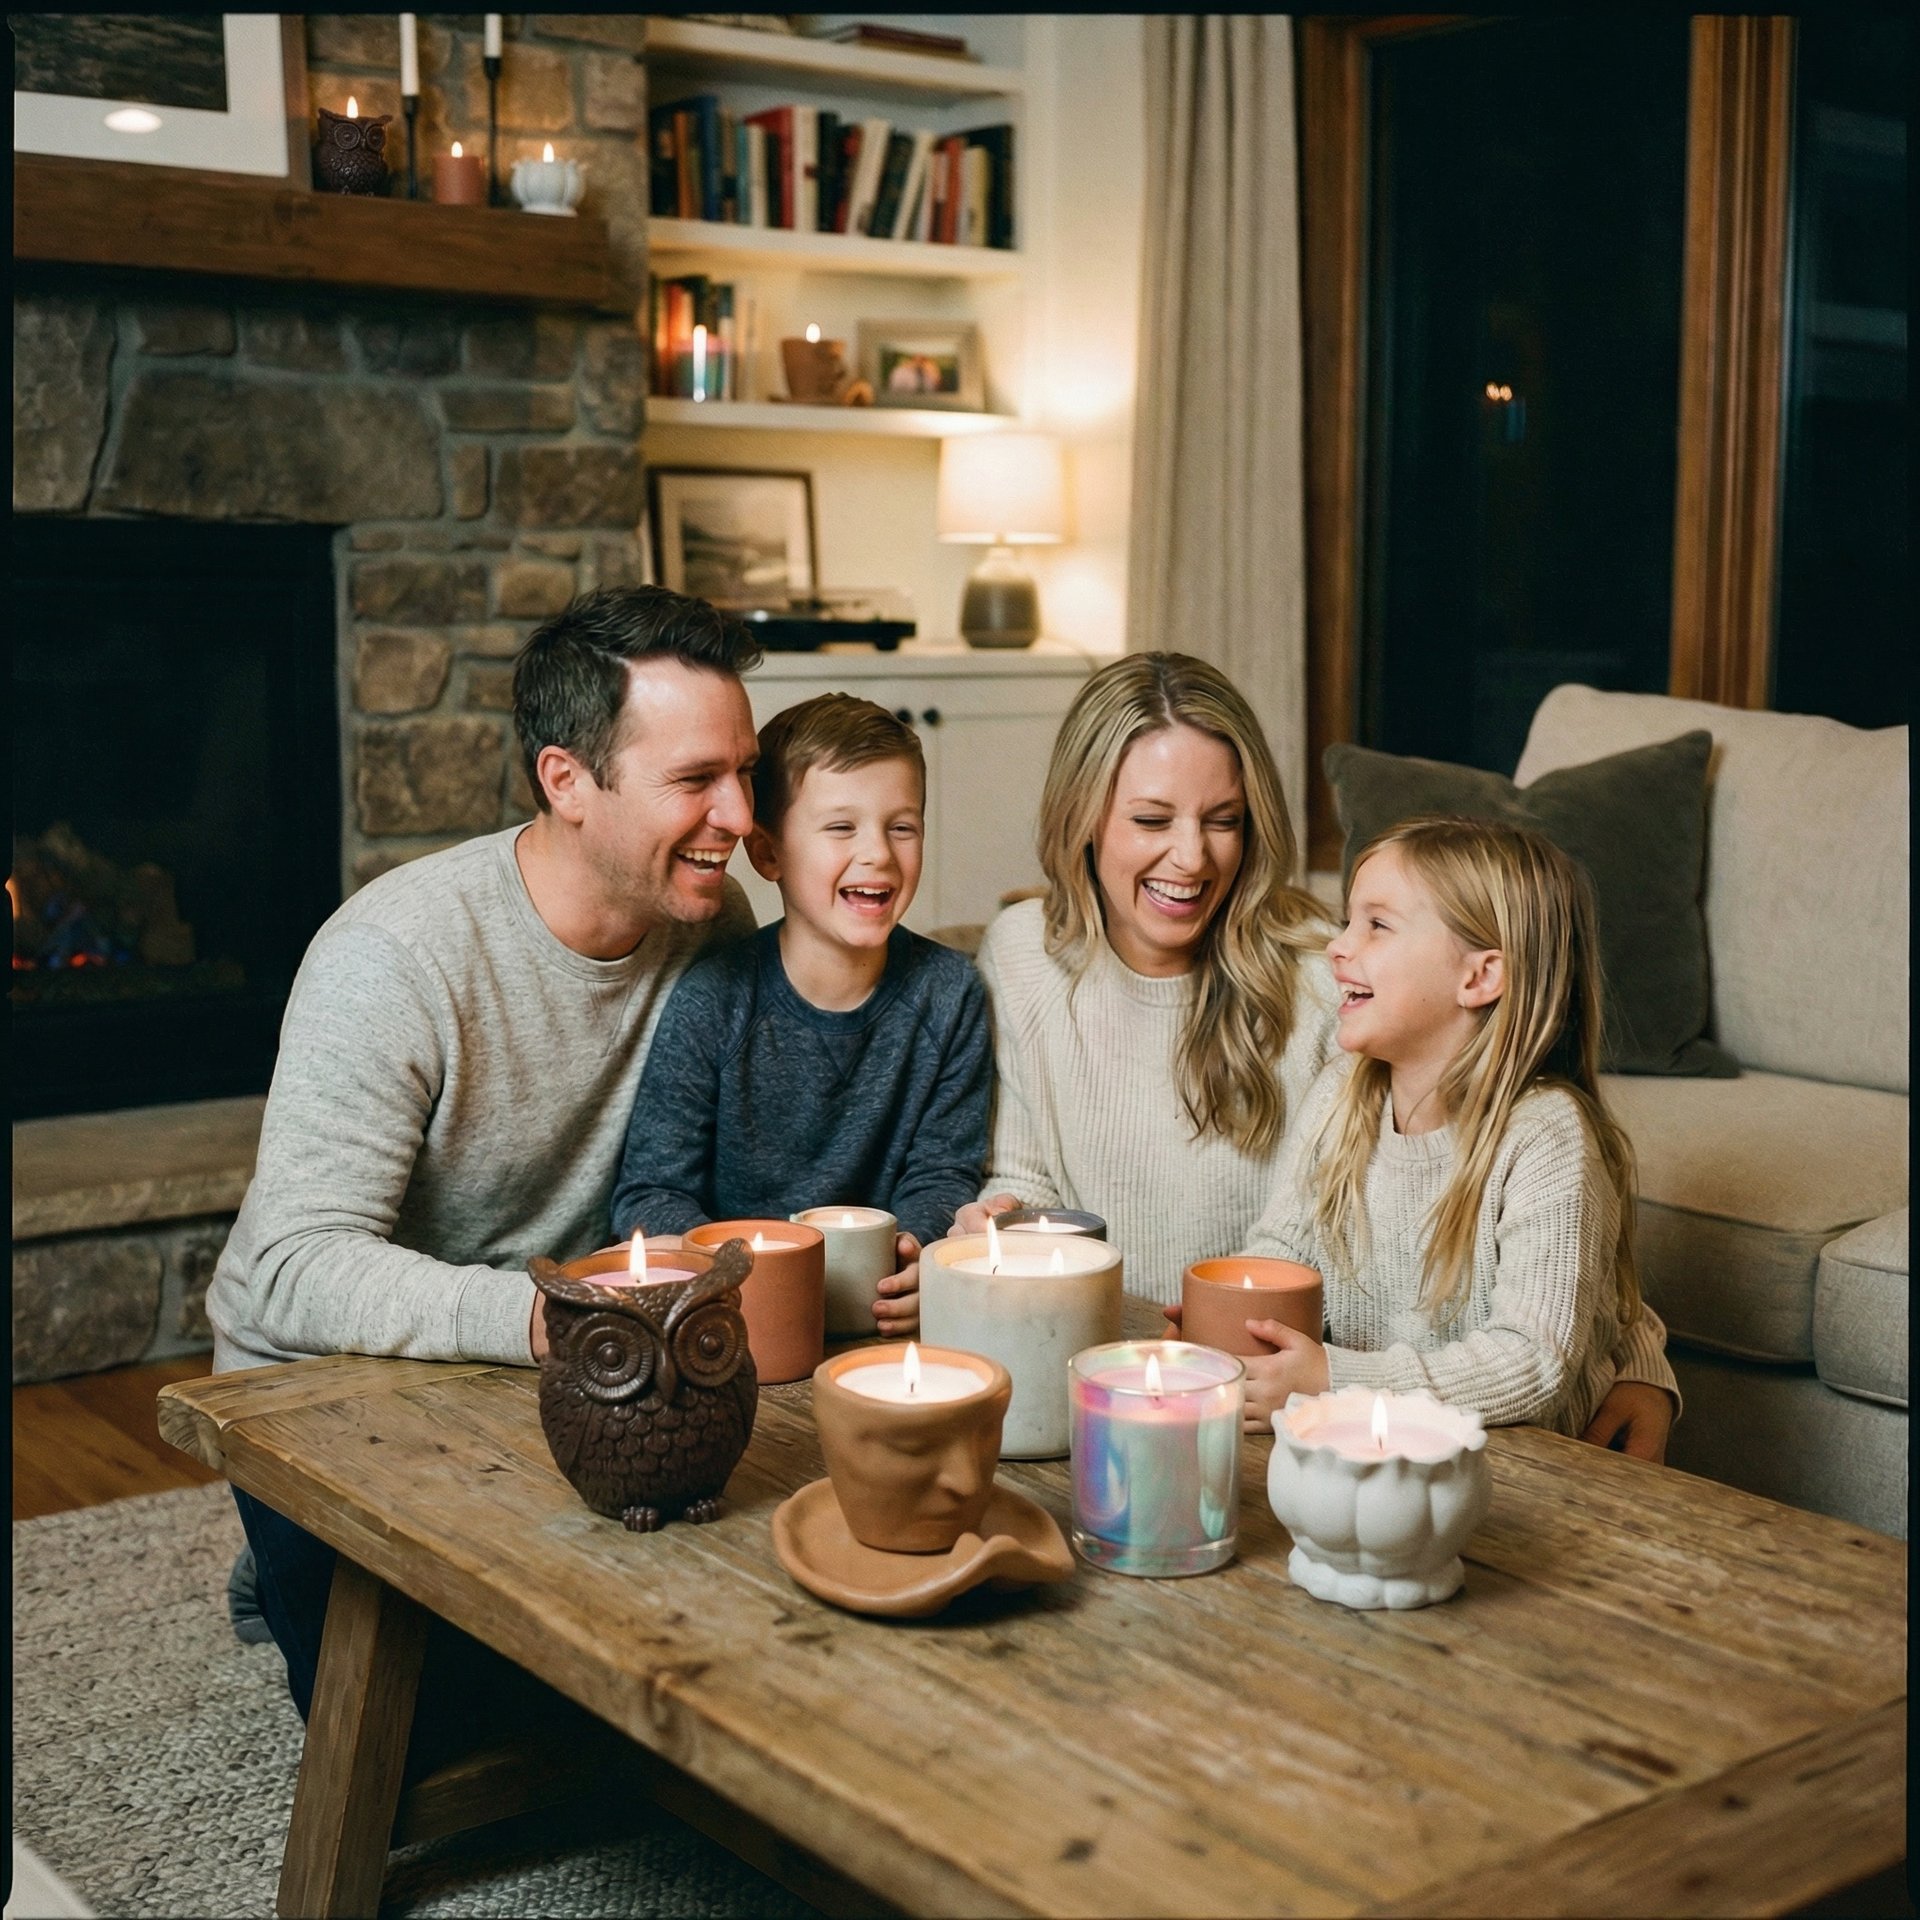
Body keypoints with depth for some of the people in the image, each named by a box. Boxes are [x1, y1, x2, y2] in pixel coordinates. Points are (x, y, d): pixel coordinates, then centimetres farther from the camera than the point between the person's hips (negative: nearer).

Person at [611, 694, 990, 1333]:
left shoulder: (949, 994, 1)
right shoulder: (712, 999, -9)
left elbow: (942, 1174, 4)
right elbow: (648, 1194, -7)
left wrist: (916, 1250, -19)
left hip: (882, 1320, 2)